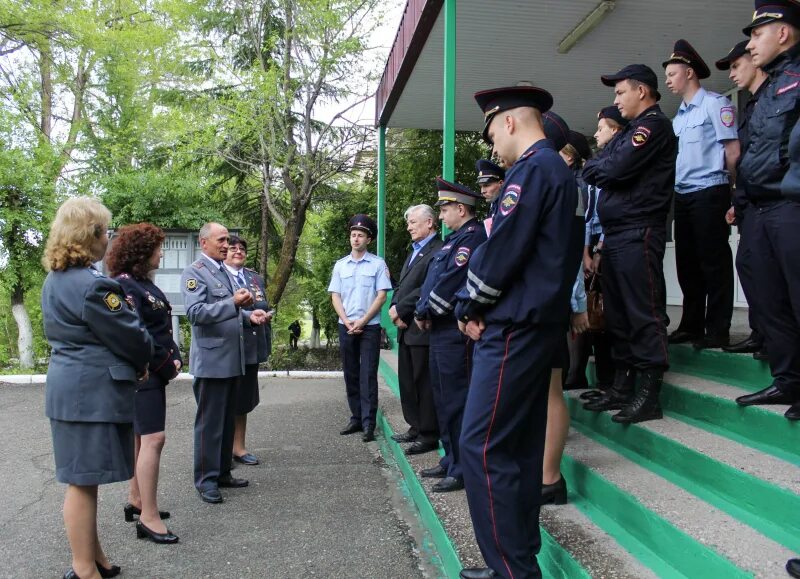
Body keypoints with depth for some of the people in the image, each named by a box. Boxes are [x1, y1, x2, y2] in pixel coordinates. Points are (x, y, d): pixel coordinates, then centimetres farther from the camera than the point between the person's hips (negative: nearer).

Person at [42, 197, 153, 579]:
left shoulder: (54, 281, 11)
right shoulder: (92, 286, -20)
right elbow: (132, 338, -13)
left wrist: (132, 361, 10)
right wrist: (142, 363, 7)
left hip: (69, 387, 10)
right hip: (93, 392, -10)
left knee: (81, 479, 18)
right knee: (83, 480, -1)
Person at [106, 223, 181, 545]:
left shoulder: (144, 283, 13)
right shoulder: (124, 286, -15)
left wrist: (173, 359, 4)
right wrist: (166, 363, -13)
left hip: (155, 373, 10)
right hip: (142, 374, -10)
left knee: (143, 437, 16)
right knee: (153, 439, -11)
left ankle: (136, 501, 28)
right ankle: (148, 518, -7)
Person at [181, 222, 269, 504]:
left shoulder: (225, 272, 18)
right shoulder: (194, 273, -9)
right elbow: (195, 312, -21)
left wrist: (249, 315, 6)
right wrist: (233, 303, -29)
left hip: (232, 359, 8)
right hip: (211, 359, -8)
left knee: (228, 420, 14)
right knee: (209, 422, -1)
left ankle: (223, 472, 24)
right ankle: (205, 480, 8)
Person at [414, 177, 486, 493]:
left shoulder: (472, 235, -12)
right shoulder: (456, 237, 20)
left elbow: (451, 281, -20)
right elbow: (434, 278, 19)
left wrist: (424, 312, -11)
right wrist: (424, 313, 6)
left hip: (454, 330, -10)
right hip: (441, 328, 10)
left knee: (455, 399, -6)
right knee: (443, 397, 15)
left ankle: (463, 470, 0)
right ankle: (451, 460, 26)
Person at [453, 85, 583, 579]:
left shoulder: (532, 169, -12)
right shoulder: (561, 171, 19)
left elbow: (502, 250, -19)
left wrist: (470, 308, -4)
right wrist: (483, 307, 11)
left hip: (515, 328, -10)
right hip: (541, 323, 10)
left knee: (482, 446, -8)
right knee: (521, 444, 13)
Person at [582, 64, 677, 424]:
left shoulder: (654, 125, -6)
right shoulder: (631, 131, 24)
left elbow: (617, 167, -16)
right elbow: (605, 171, 20)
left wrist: (591, 167, 1)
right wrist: (598, 168, -1)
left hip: (638, 234, -10)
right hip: (615, 234, 10)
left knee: (644, 313, -8)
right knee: (617, 313, 11)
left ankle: (650, 394, -4)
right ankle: (622, 386, 18)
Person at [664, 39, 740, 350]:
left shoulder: (714, 104, -5)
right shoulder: (679, 116, 19)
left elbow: (733, 152, -9)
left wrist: (729, 188, -2)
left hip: (709, 193, -8)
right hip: (682, 196, 8)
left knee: (713, 262, -5)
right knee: (687, 262, 10)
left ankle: (717, 330, 0)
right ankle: (691, 326, 18)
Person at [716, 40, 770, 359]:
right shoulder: (752, 105, 24)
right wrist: (738, 202, 20)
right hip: (751, 200, 10)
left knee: (753, 262, -12)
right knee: (748, 261, 8)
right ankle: (761, 334, 13)